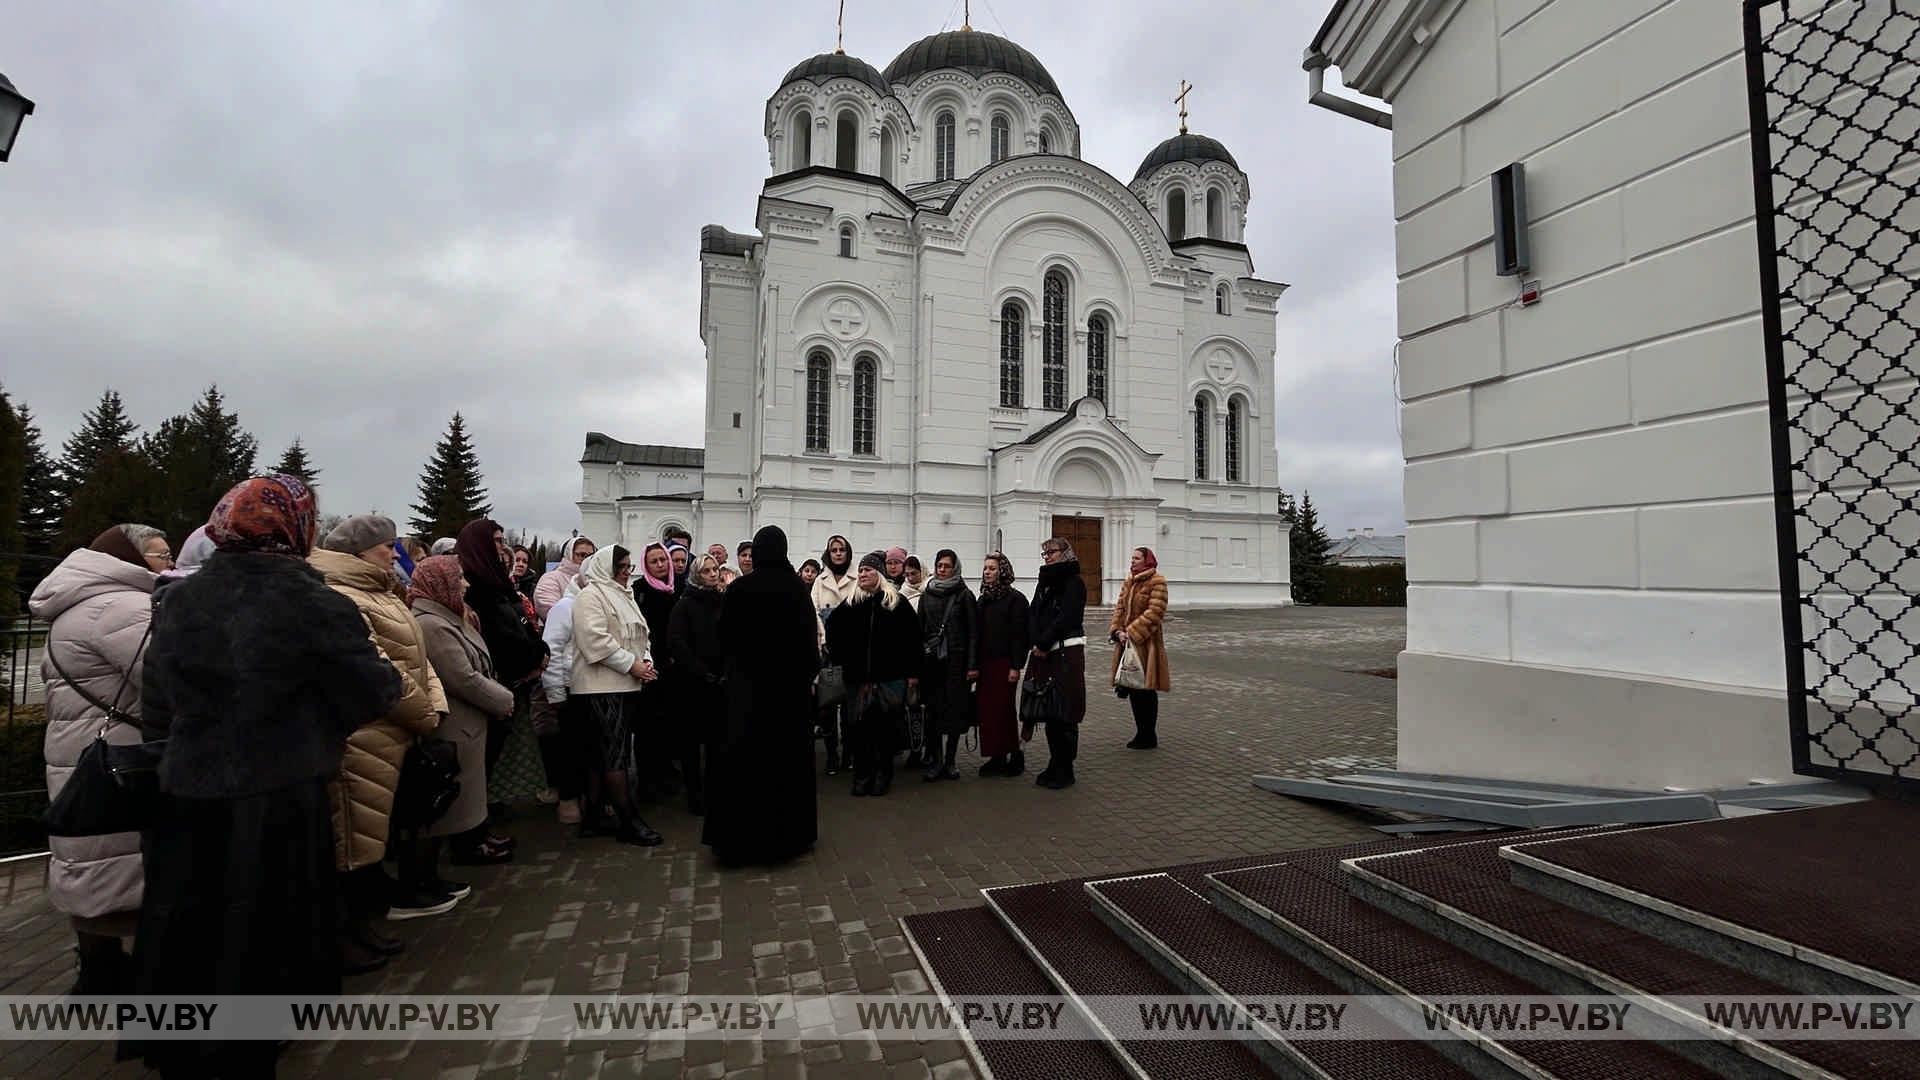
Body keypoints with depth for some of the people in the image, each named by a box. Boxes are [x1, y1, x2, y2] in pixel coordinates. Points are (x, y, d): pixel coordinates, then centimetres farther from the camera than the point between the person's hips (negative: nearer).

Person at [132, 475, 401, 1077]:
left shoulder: (176, 602, 2)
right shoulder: (312, 604, -16)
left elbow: (155, 709, 9)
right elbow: (371, 695, -12)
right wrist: (393, 677, 8)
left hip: (184, 802, 5)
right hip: (276, 807, -5)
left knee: (189, 943, 21)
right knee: (260, 947, 12)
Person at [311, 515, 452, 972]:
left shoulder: (375, 595, 18)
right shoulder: (339, 599, -18)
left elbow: (415, 659, 14)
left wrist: (434, 706, 1)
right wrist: (421, 714, -13)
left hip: (389, 736, 11)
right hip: (361, 739, -11)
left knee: (371, 829, 21)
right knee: (353, 835, 0)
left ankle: (361, 924, 35)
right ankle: (344, 935, 14)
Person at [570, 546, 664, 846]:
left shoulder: (624, 596, 21)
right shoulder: (591, 596, -8)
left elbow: (638, 635, 24)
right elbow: (595, 639, -20)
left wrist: (646, 661, 5)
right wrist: (631, 664, -17)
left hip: (626, 685, 9)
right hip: (602, 687, -9)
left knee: (603, 754, 12)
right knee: (616, 754, -8)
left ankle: (593, 817, 18)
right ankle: (628, 821, -4)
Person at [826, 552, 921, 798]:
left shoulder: (896, 603, 0)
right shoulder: (850, 605, 8)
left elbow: (912, 637, -1)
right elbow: (833, 629, 19)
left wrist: (912, 672, -4)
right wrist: (839, 657, 7)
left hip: (891, 677, -2)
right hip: (857, 678, 2)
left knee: (886, 728, 2)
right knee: (858, 728, 2)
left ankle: (883, 776, 15)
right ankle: (862, 776, 13)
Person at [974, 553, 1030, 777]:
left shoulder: (1015, 599, -7)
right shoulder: (983, 600, 13)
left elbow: (1019, 634, -12)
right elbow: (976, 634, 14)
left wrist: (1016, 666, -16)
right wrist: (974, 664, 10)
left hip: (1005, 663, -6)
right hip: (985, 663, 7)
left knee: (1004, 708, -3)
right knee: (987, 709, 5)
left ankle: (1015, 755, 11)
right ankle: (997, 757, 14)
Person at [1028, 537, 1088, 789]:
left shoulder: (1074, 582, -5)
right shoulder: (1044, 582, 17)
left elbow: (1065, 618, -14)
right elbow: (1033, 615, 9)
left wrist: (1043, 644, -14)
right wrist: (1035, 644, -6)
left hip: (1067, 653, -7)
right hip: (1044, 654, 7)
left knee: (1065, 714, -3)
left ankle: (1064, 770, 5)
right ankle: (1054, 765, 20)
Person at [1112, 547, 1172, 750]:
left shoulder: (1157, 582, -9)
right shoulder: (1129, 582, 15)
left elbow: (1154, 612, -17)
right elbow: (1120, 607, 11)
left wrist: (1132, 632, -20)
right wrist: (1117, 630, -6)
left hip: (1146, 643, -7)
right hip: (1128, 642, 7)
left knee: (1146, 690, 1)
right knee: (1133, 689, 12)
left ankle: (1149, 736, 12)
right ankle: (1141, 733, 24)